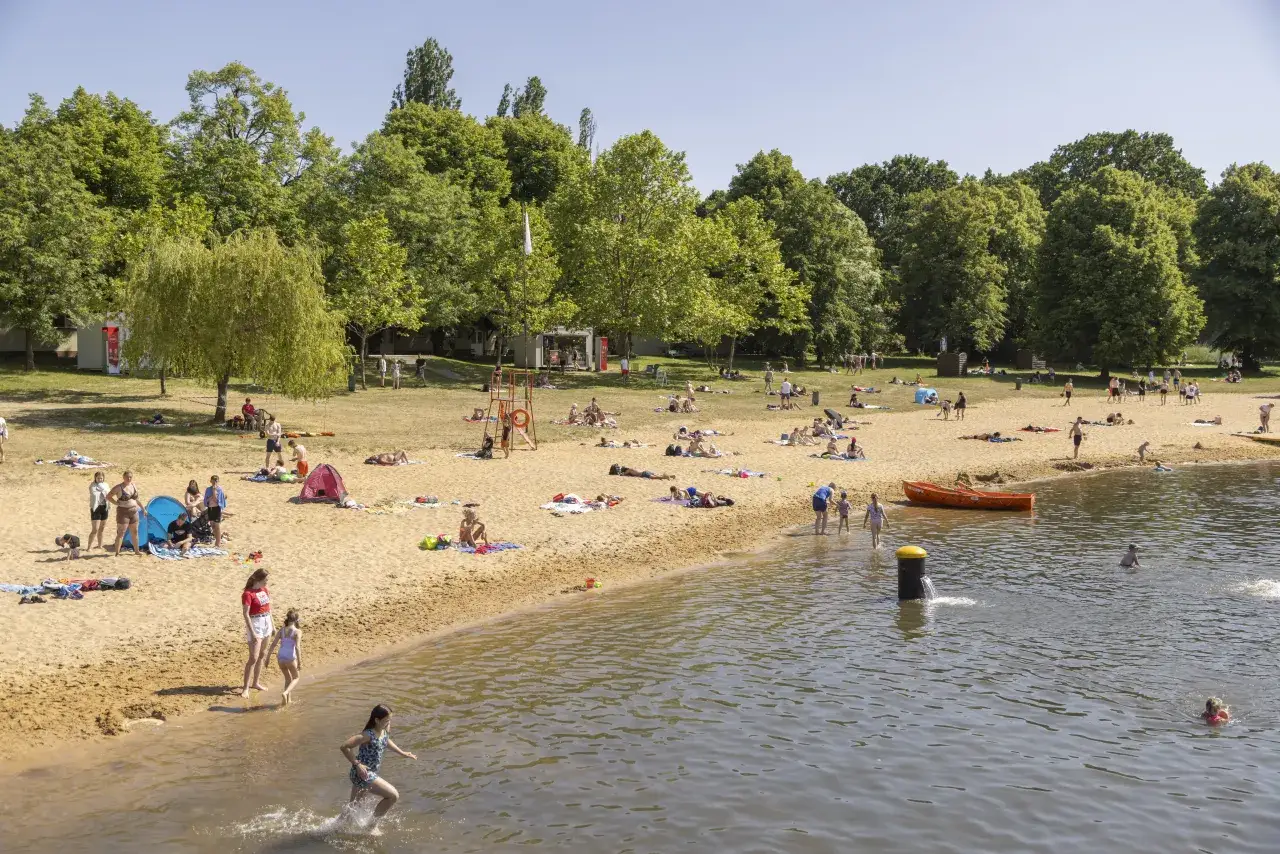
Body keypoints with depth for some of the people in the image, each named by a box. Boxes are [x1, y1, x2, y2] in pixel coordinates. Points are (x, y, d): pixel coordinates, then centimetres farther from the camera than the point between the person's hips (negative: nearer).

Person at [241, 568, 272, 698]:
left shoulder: (265, 590, 6)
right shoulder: (248, 594, -17)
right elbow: (246, 614, -19)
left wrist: (272, 626, 15)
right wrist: (252, 633, -22)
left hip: (266, 623, 8)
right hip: (255, 624, -8)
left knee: (262, 655, 15)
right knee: (253, 658, -10)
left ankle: (255, 682, 27)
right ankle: (246, 688, -3)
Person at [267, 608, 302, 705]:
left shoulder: (281, 630, 4)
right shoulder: (297, 631, -9)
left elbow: (273, 644, 2)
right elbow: (297, 647, -17)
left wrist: (268, 658, 9)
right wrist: (300, 663, -15)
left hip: (280, 658, 4)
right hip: (290, 658, -4)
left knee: (288, 678, 26)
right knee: (295, 678, 18)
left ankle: (287, 699, 25)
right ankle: (285, 693, -6)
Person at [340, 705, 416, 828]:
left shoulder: (385, 731, -1)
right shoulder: (368, 735, -26)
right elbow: (344, 747, -29)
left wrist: (402, 753, 22)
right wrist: (357, 764, -28)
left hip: (371, 773, 9)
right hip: (363, 773, -9)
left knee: (353, 804, 25)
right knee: (394, 796, -9)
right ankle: (371, 826, 3)